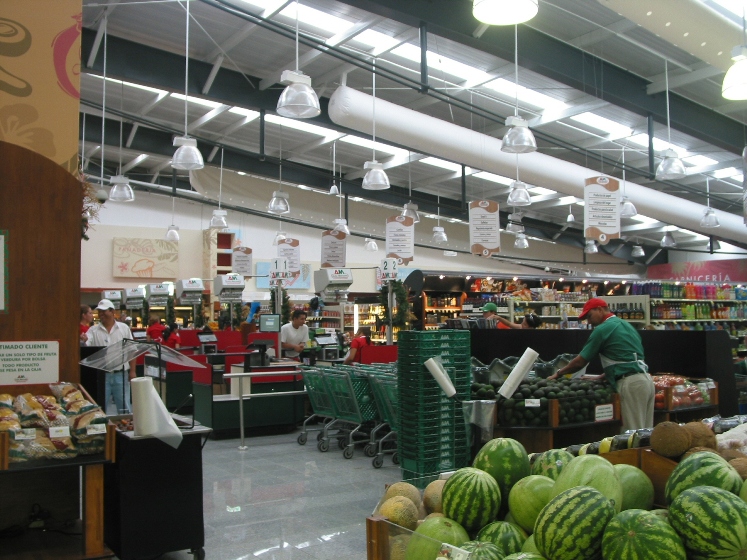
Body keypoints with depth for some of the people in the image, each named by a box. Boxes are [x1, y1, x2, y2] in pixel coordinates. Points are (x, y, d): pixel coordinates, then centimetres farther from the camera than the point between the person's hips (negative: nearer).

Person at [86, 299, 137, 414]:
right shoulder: (93, 330, 3)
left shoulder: (124, 328, 4)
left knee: (124, 407, 6)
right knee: (100, 408, 7)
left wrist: (132, 371, -1)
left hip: (120, 374, 0)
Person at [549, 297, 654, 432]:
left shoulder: (602, 329, -6)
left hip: (630, 383, -9)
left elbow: (580, 362, -3)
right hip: (646, 379, 9)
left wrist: (558, 373, 11)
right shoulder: (626, 325, 19)